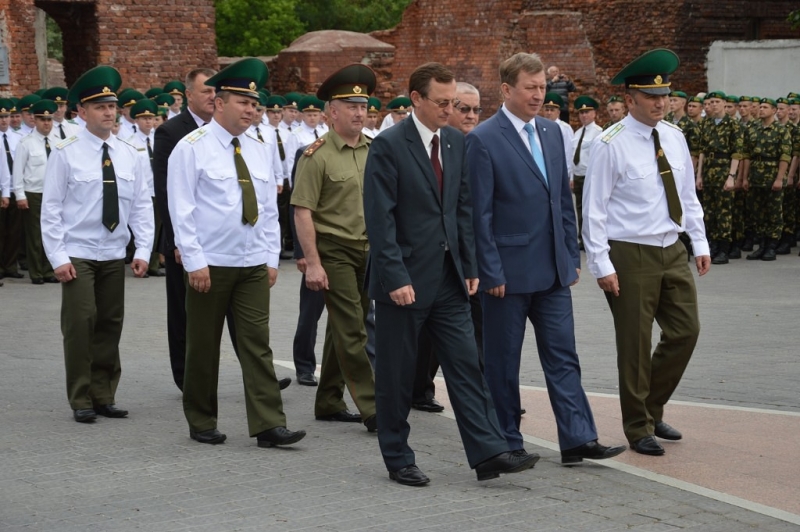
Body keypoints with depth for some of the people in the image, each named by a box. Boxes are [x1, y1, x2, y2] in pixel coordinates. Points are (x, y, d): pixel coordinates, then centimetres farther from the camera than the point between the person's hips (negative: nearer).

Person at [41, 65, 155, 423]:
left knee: (110, 326, 7)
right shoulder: (66, 154, -6)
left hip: (115, 256, 4)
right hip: (77, 255, -4)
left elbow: (142, 206, 7)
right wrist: (58, 257, -11)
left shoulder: (129, 155, 5)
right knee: (80, 324, -6)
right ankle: (81, 401, 4)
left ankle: (104, 396, 17)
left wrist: (143, 250, -2)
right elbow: (51, 209, -6)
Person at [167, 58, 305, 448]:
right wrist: (194, 262, -15)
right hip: (210, 265, -4)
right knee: (204, 346, 6)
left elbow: (270, 207, 14)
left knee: (257, 344, -1)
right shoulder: (192, 148, -7)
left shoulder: (258, 149, 10)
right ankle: (201, 423, 19)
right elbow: (182, 209, -10)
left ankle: (268, 425, -3)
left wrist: (272, 257, 8)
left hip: (254, 265, 4)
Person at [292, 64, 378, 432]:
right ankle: (372, 409, -5)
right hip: (334, 250, -6)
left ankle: (329, 403, 24)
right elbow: (302, 212, -12)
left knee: (341, 329, 14)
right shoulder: (317, 156, -10)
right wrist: (312, 263, -16)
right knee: (352, 331, -7)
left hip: (368, 250, 6)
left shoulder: (373, 151, 7)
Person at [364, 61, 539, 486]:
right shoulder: (388, 145, -11)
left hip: (448, 277, 6)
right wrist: (396, 277, -19)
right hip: (405, 279, -6)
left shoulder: (455, 142, 9)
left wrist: (470, 266, 7)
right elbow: (380, 219, -15)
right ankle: (398, 459, 17)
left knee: (466, 366, 2)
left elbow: (463, 209, 12)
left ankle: (489, 453, 3)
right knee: (396, 375, 5)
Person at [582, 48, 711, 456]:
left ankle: (653, 409, 27)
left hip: (672, 251, 6)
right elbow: (594, 209, -12)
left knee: (685, 331, 7)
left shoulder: (674, 138, 7)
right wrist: (602, 265, -16)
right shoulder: (611, 145, -12)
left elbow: (688, 195, 16)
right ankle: (638, 428, 17)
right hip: (631, 255, -6)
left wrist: (700, 242, 11)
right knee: (635, 345, 1)